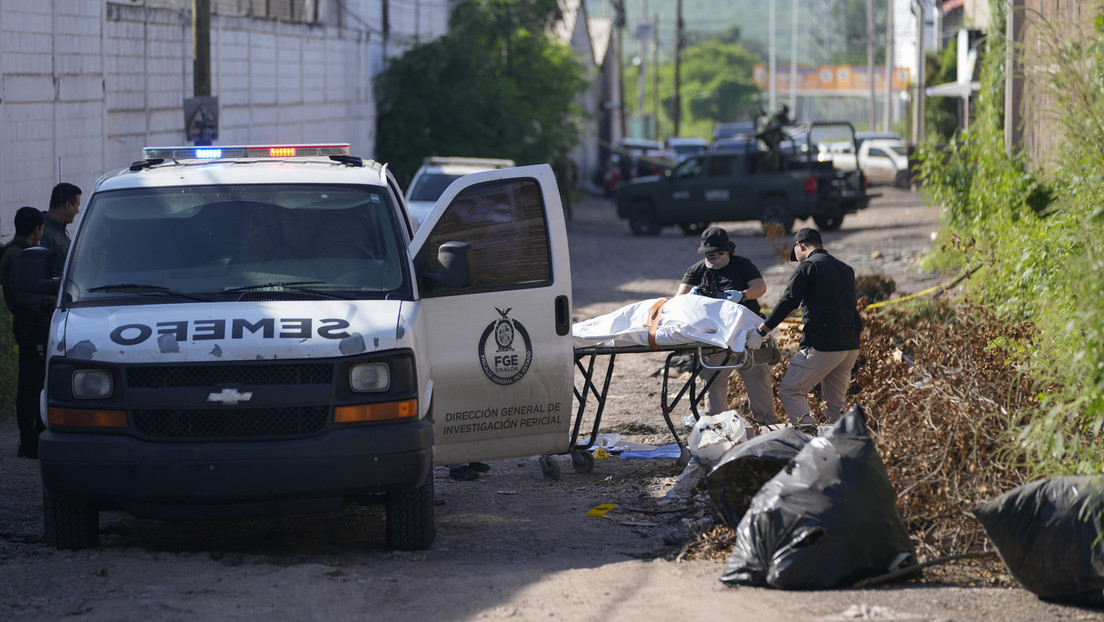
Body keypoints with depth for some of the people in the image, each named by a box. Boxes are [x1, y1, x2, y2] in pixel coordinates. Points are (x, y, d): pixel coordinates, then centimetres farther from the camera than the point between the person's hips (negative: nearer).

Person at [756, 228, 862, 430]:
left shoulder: (807, 267, -3)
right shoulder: (846, 269, 19)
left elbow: (788, 302, -7)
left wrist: (761, 331, -2)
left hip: (822, 345, -7)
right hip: (852, 345, 7)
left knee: (789, 391, -2)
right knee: (836, 401, 16)